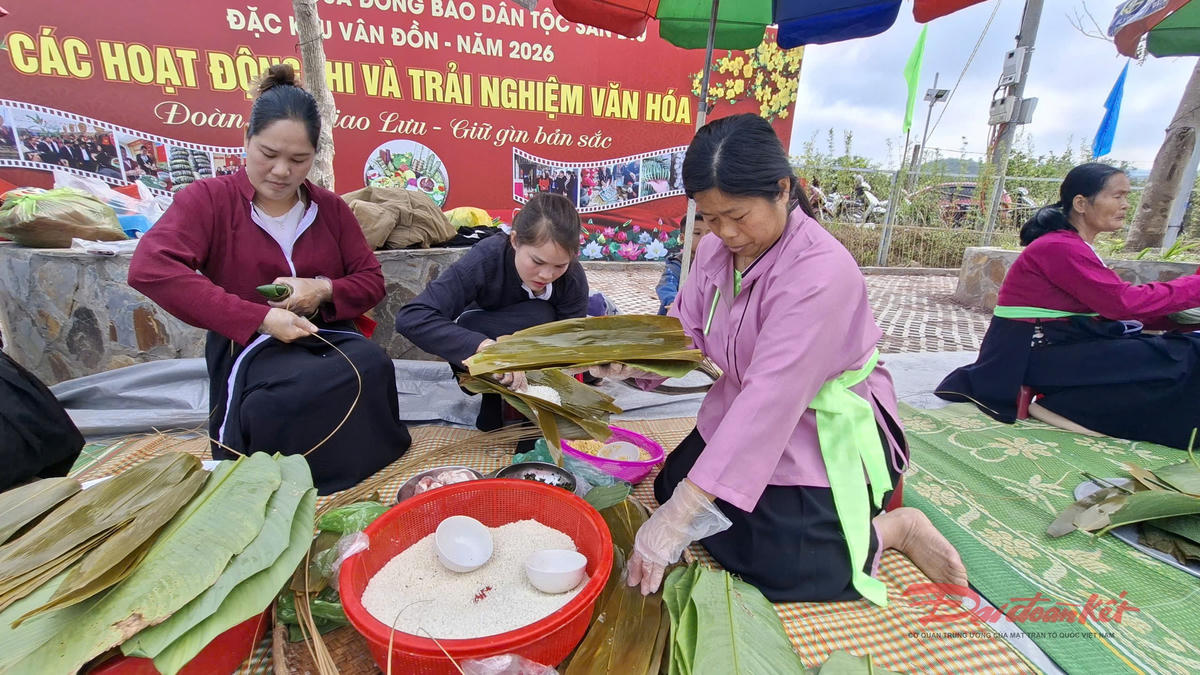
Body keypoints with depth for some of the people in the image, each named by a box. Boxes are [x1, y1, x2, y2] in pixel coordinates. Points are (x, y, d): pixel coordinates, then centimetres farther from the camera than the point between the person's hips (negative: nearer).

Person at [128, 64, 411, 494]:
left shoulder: (330, 208, 11)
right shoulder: (209, 199, 1)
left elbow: (371, 282, 11)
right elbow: (150, 268, -16)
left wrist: (324, 289, -12)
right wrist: (259, 318, -23)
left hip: (330, 338, 3)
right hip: (253, 347, -3)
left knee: (372, 367, -32)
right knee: (305, 389, -37)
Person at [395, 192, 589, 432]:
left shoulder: (573, 277, -26)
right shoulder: (487, 257, -33)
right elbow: (411, 317, -41)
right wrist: (484, 346, -55)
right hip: (483, 336, -3)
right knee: (538, 317, -33)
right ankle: (495, 400, -14)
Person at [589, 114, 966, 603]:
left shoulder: (821, 272, -30)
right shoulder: (715, 250, -6)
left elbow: (770, 399, -36)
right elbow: (683, 332, -6)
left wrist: (680, 515, -37)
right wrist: (632, 361, -30)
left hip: (825, 440, -7)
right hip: (742, 422, 8)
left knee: (769, 569, -12)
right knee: (670, 488, 6)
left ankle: (895, 528, 12)